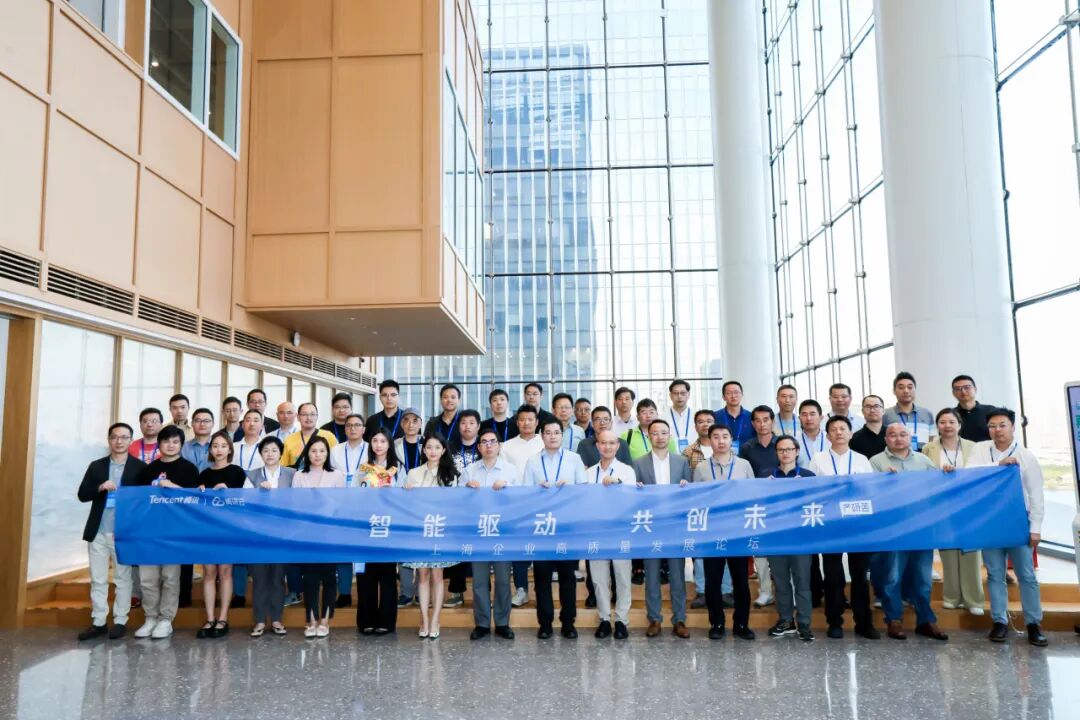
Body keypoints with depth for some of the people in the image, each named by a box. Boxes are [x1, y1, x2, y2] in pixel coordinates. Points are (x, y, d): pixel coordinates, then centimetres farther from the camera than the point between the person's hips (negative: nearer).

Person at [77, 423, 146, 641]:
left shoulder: (140, 467, 0)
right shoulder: (96, 466, 9)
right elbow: (82, 495, 5)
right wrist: (100, 488, -14)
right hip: (98, 532, 3)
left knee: (123, 579, 4)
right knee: (97, 579, 8)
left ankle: (120, 621, 12)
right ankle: (98, 622, 16)